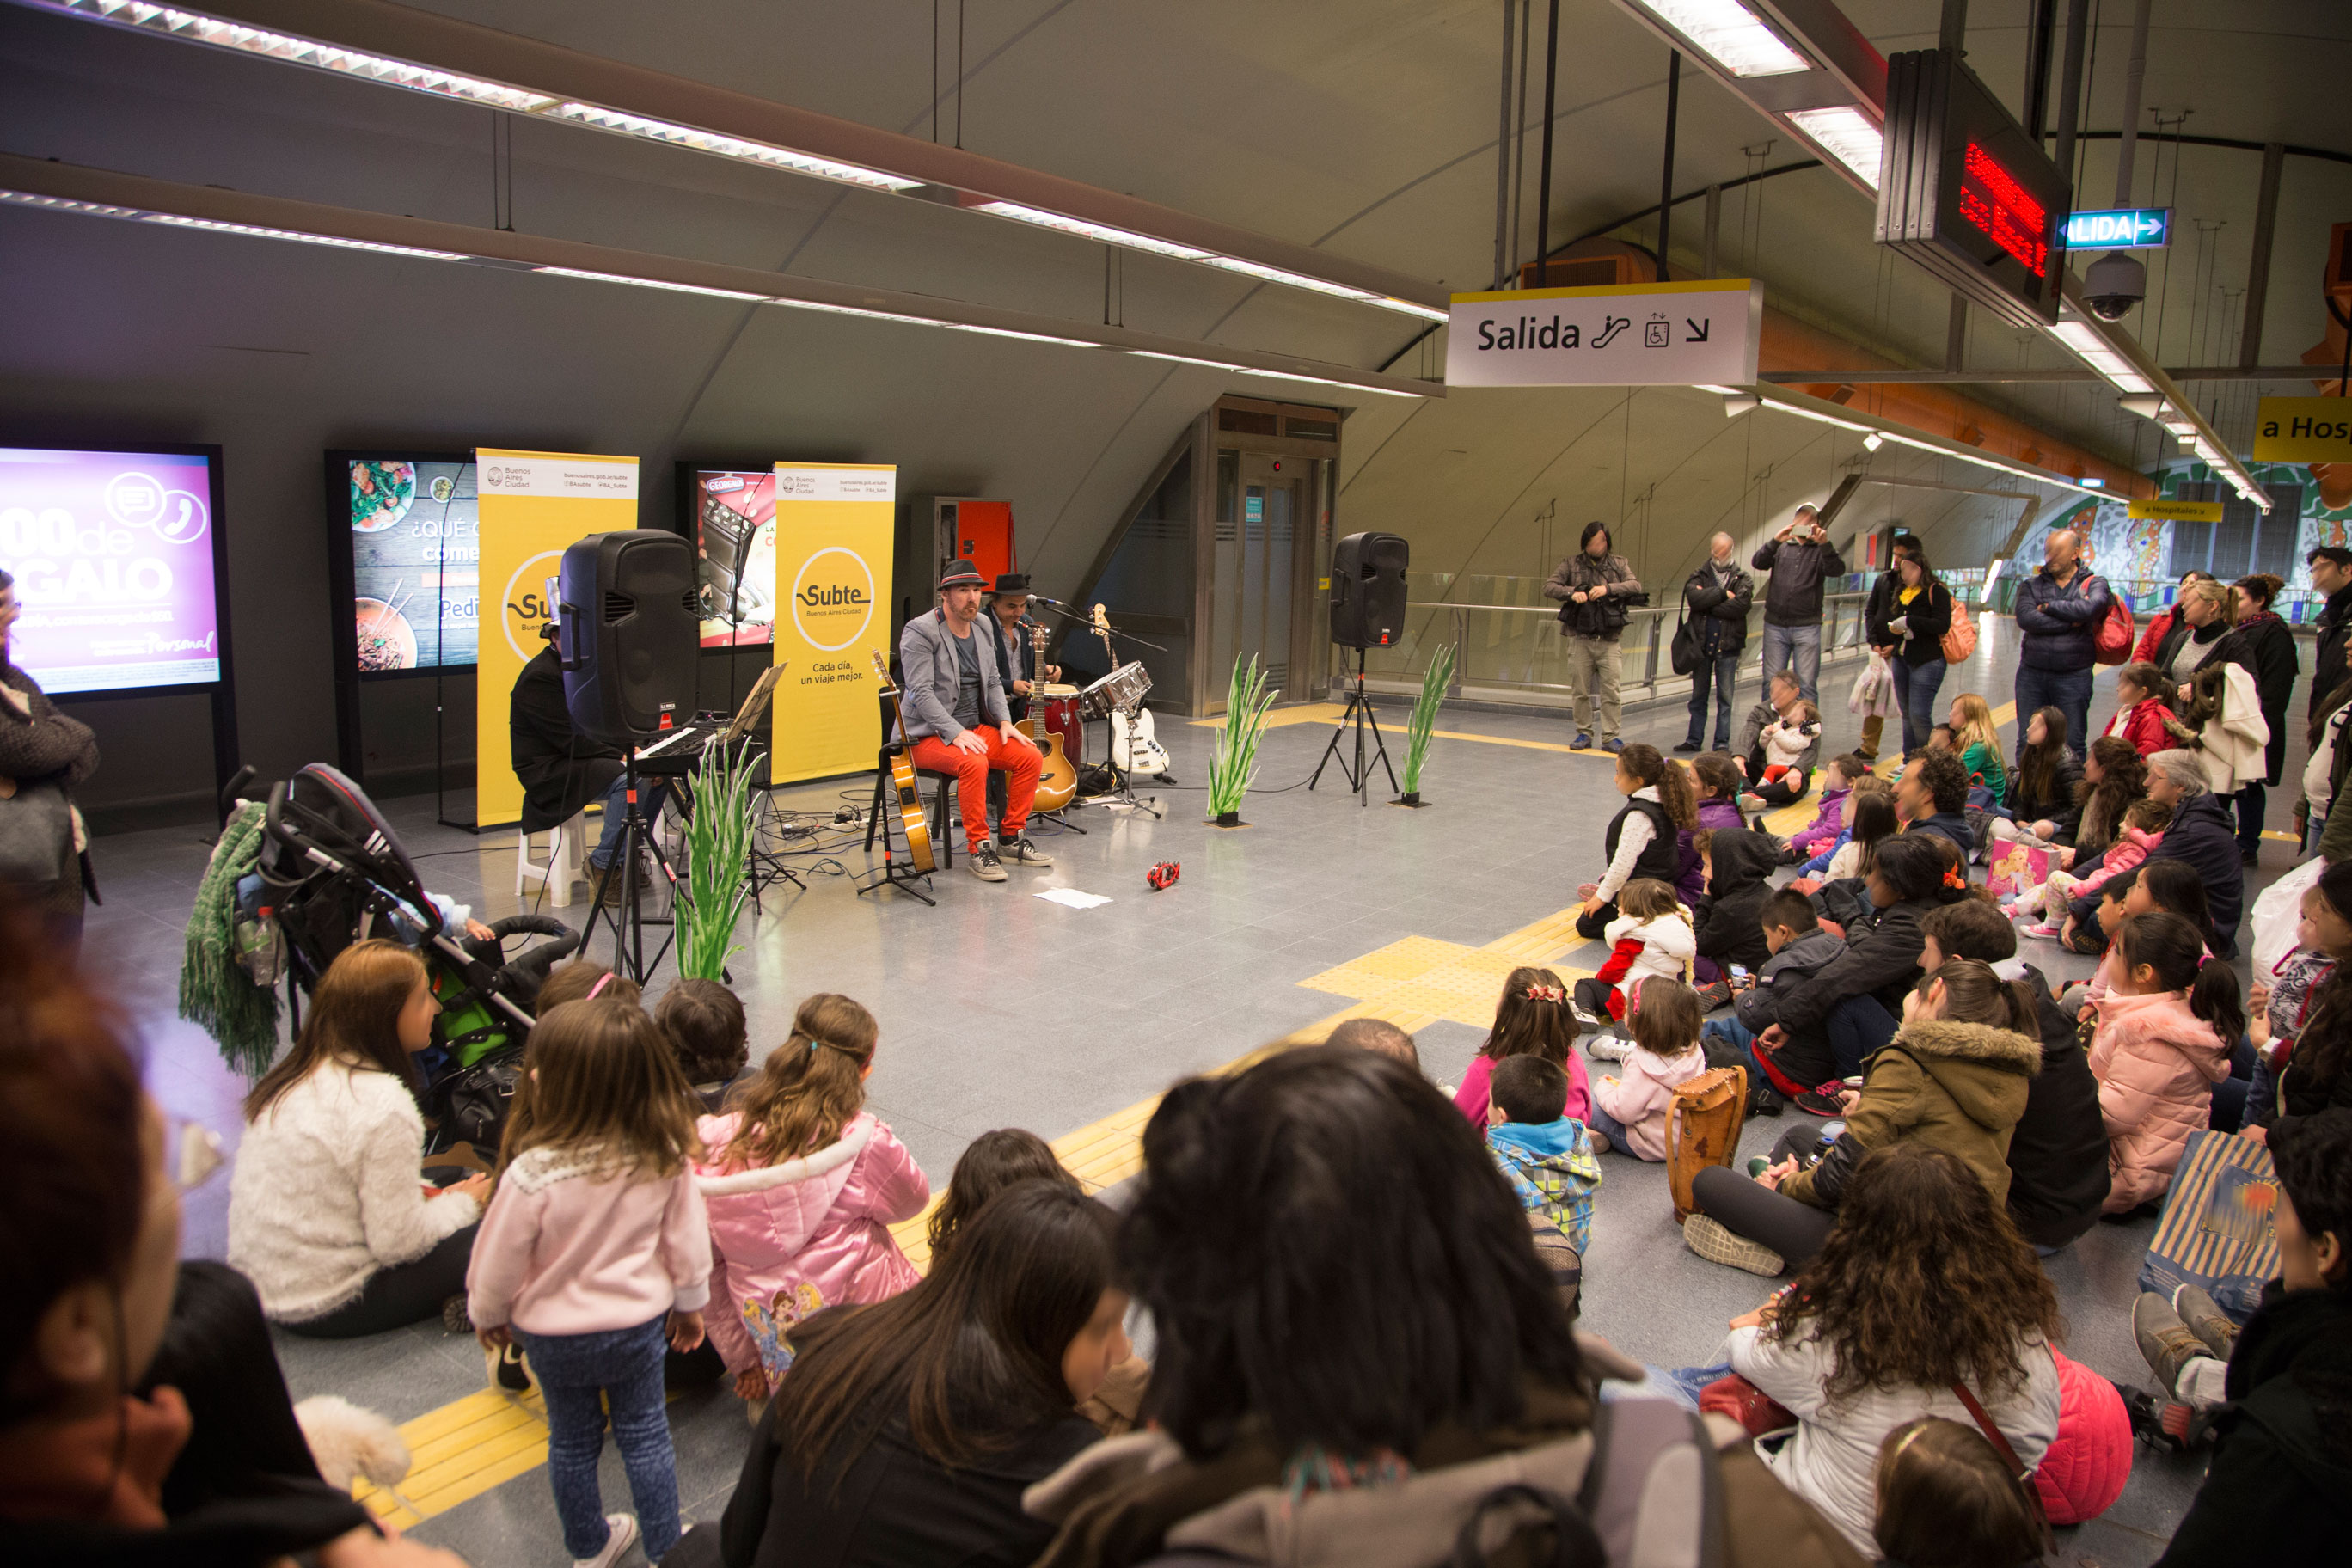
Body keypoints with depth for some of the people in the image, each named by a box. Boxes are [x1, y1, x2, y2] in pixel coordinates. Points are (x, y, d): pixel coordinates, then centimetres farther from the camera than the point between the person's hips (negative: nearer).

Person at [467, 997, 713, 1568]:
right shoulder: (664, 1156, -22)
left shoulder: (532, 1176, -31)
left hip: (553, 1334, -1)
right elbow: (687, 1237, -8)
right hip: (639, 1323, 1)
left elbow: (498, 1263, -16)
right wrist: (690, 1302, 10)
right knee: (645, 1436, 20)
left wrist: (487, 1315, 6)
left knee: (572, 1441, 22)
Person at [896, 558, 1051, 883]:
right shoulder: (920, 632, -12)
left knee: (1031, 757, -10)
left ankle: (1010, 838, 3)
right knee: (974, 763, -35)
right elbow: (921, 693, -20)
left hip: (977, 728, 8)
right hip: (930, 734, -7)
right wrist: (956, 733, -29)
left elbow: (992, 682, 18)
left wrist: (1005, 722, 1)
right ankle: (977, 848, -20)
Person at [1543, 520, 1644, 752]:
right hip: (1579, 637, 0)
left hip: (1609, 639, 0)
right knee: (1579, 690, 4)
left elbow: (1636, 585, -4)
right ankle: (1584, 733, 16)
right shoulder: (1571, 564, 8)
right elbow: (1549, 587, 1)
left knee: (1610, 691, -4)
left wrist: (1609, 588, -19)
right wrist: (1571, 593, -17)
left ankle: (1609, 737, 2)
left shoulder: (1619, 564, 9)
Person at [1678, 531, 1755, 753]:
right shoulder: (1699, 576, 8)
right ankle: (1694, 740, 16)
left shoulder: (1743, 579, 4)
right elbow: (1693, 597, -13)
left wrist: (1708, 603, -10)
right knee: (1698, 696, 9)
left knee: (1725, 697, 0)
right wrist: (1722, 595, -14)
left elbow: (1740, 606, -15)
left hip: (1728, 645, -2)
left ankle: (1722, 743, 5)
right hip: (1702, 643, 2)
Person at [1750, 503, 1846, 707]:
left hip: (1807, 627, -2)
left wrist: (1825, 544, -30)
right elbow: (1758, 563, -5)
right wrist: (1775, 541, -22)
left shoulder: (1821, 550, 6)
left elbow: (1837, 570, -13)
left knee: (1807, 684, -3)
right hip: (1775, 625, 2)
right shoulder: (1781, 547, 11)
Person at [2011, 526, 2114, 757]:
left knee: (2073, 742, 3)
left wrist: (2048, 607, -7)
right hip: (2032, 674, 2)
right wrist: (2070, 622, -12)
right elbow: (2025, 618, -11)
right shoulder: (2031, 585, 8)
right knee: (2027, 742, 7)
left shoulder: (2094, 584, 4)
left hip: (2073, 676, -2)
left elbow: (2089, 609, -19)